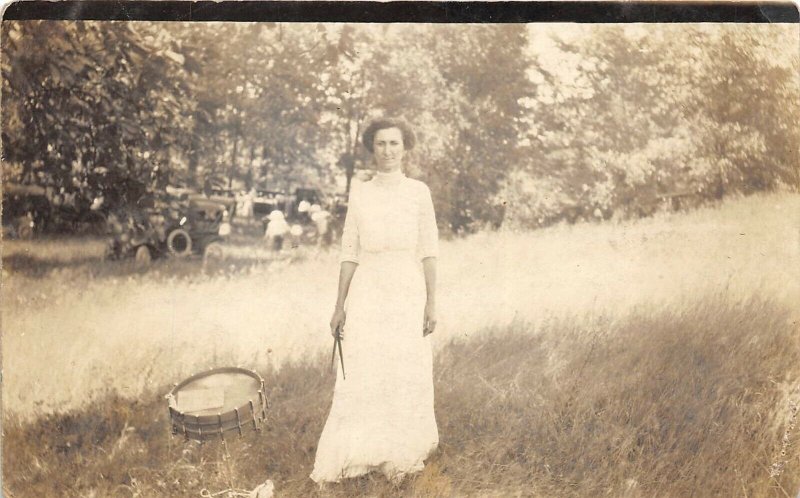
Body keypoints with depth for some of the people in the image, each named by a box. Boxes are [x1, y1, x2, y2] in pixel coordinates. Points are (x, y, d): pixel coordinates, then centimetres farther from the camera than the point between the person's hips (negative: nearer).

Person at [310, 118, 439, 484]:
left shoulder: (419, 192, 1)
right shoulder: (359, 194, 4)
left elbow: (428, 252, 0)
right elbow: (350, 254, 5)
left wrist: (431, 303, -5)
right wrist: (339, 306, 1)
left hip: (408, 293, 0)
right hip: (367, 295, 1)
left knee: (407, 378, 6)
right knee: (361, 378, -1)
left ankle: (401, 455, 23)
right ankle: (350, 458, 8)